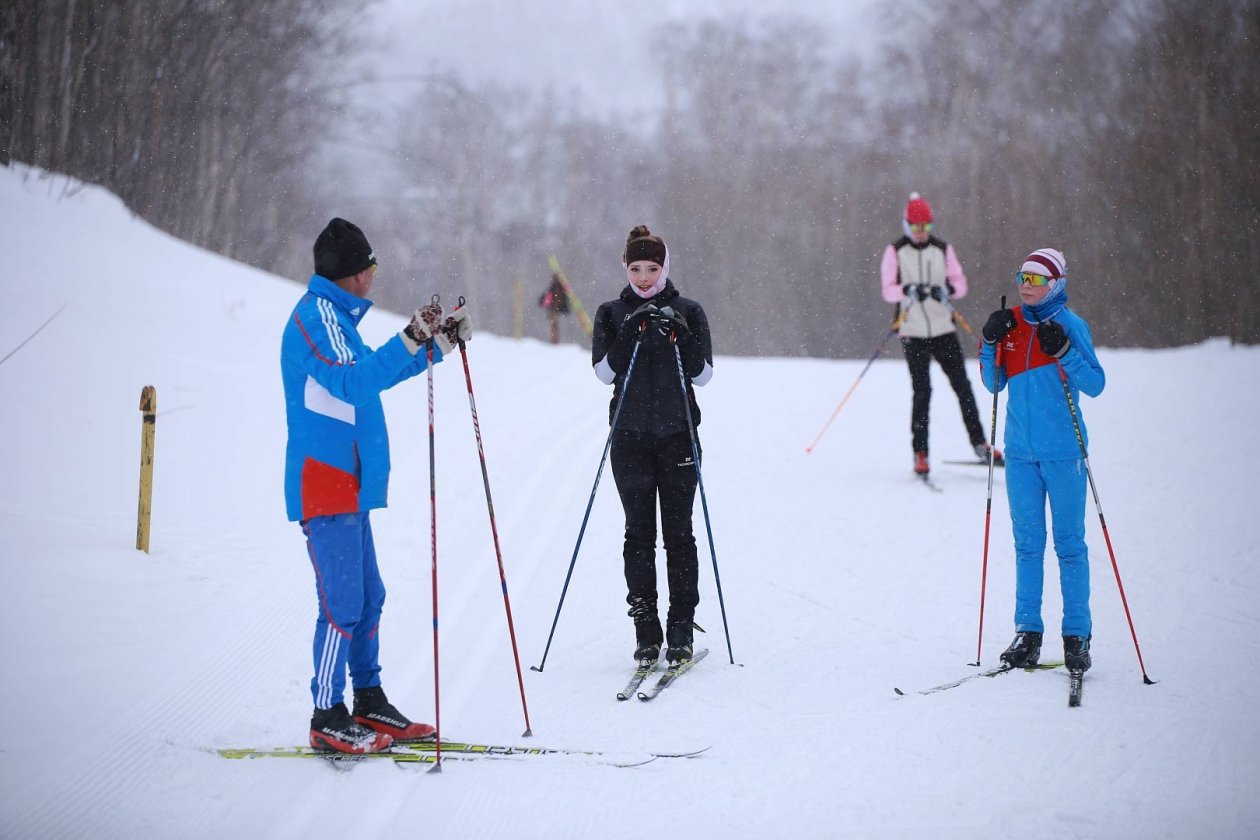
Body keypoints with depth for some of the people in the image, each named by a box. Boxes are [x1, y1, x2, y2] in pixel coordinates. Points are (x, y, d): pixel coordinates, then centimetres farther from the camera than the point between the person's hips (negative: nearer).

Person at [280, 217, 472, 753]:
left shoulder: (334, 315, 19)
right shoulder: (317, 314, -13)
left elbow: (377, 374, 30)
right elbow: (353, 382, -26)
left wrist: (440, 342, 25)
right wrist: (411, 341, -32)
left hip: (348, 485, 11)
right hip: (324, 483, -11)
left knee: (367, 599, 15)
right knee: (343, 604, -9)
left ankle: (369, 703, 23)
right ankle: (328, 719, -4)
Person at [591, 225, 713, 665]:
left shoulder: (688, 312, 5)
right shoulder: (612, 314, 7)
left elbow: (703, 373, -2)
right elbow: (604, 371, -5)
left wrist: (678, 336, -16)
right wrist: (631, 333, -17)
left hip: (678, 434, -1)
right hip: (630, 435, 1)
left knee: (678, 532, -1)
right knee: (639, 532, 0)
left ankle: (681, 629, 2)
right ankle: (646, 631, 3)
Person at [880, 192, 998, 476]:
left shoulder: (943, 249, 7)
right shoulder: (895, 252, 1)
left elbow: (961, 283, 5)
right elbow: (888, 290, -4)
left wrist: (947, 289, -17)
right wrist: (908, 290, -24)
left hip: (943, 329, 2)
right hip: (913, 333, -2)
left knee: (962, 385, 0)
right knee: (922, 391, -8)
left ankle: (979, 444, 10)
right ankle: (920, 453, -1)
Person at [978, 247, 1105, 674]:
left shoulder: (1071, 326, -5)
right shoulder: (1011, 323, 8)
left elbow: (1095, 385, -8)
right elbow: (994, 384, 12)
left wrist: (1064, 351, -21)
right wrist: (990, 344, -3)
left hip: (1063, 450, -4)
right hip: (1021, 450, 4)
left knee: (1069, 542, 0)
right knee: (1027, 542, 7)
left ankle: (1077, 635, 6)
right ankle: (1027, 632, 13)